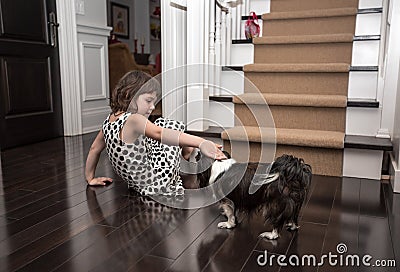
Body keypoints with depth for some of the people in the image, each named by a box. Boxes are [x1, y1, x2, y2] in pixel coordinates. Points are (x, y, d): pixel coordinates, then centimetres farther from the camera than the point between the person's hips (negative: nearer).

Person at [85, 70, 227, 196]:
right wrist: (200, 142, -52)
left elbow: (94, 148, 13)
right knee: (172, 124, 5)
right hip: (158, 184, -8)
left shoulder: (109, 120, 2)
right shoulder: (133, 120, -25)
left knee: (161, 123, 20)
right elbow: (159, 133, -41)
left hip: (136, 184, 9)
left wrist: (91, 178, 26)